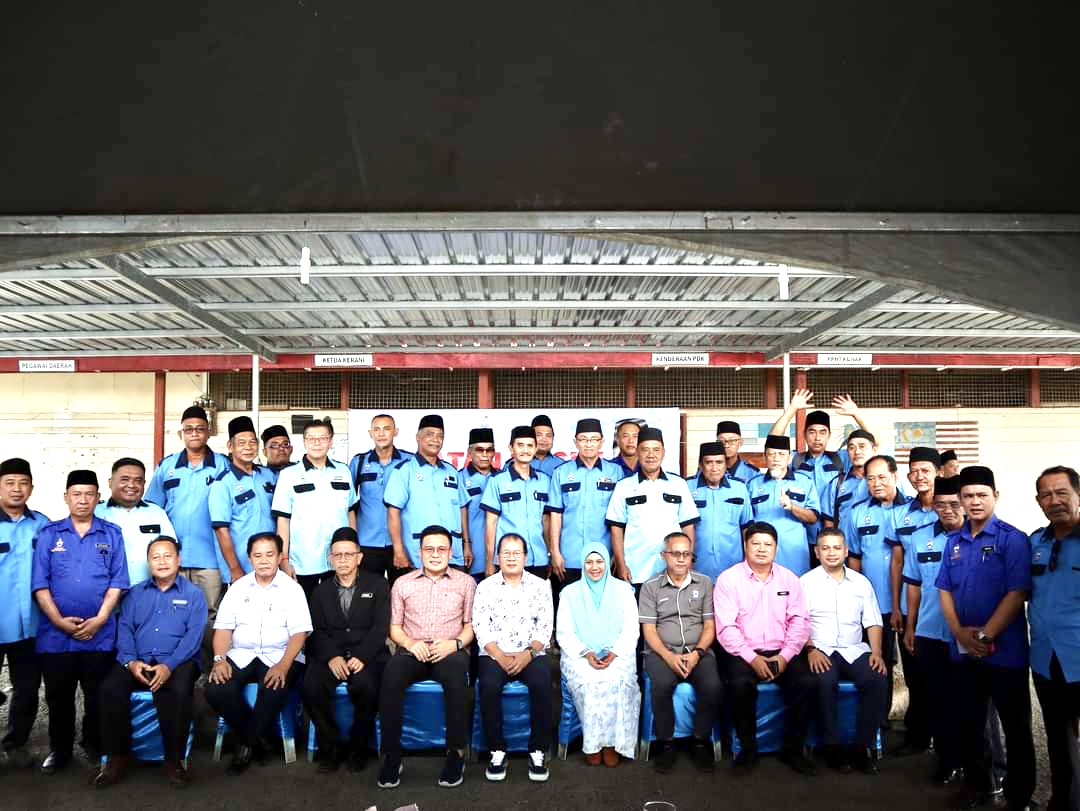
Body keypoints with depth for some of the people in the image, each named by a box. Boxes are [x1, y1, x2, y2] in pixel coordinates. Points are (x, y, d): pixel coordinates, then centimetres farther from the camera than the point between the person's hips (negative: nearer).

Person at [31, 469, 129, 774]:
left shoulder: (112, 534, 4)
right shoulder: (48, 534, 5)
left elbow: (117, 581, 0)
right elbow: (39, 583, 0)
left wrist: (100, 618, -10)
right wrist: (59, 620, -10)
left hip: (100, 633, 0)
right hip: (55, 632, 1)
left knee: (97, 695, 7)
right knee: (58, 695, 10)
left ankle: (94, 745, 25)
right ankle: (59, 748, 27)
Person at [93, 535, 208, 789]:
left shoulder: (193, 594, 9)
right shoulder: (135, 594, 19)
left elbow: (193, 636, -3)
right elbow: (125, 630, 7)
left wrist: (169, 666, -19)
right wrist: (130, 661, -13)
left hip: (177, 662, -3)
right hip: (137, 662, 3)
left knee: (177, 692, -35)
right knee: (111, 689, -27)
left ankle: (174, 758, -16)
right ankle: (118, 755, -8)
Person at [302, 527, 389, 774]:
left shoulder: (377, 585, 9)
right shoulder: (321, 591, 19)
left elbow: (380, 627, -1)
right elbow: (317, 631, 6)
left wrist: (362, 657, -17)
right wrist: (332, 657, -14)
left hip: (367, 655, -2)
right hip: (331, 655, 3)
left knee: (365, 686, -34)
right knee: (311, 687, -28)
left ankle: (358, 747, -8)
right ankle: (331, 746, -7)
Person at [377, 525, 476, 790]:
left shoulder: (465, 582, 12)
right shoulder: (403, 583, 15)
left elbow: (471, 625, 9)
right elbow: (395, 627, 13)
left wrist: (455, 643, -11)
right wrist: (410, 643, -8)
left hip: (450, 650, -1)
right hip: (413, 650, 1)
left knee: (456, 674, -36)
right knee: (391, 675, -32)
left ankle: (456, 753, -23)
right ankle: (391, 754, -21)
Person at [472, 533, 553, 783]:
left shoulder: (540, 586, 10)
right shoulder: (485, 587, 8)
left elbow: (544, 627, 2)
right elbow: (481, 629, -1)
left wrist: (528, 654, -14)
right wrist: (501, 657, -14)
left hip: (531, 653, 0)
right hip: (494, 654, 0)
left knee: (542, 684, -29)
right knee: (489, 685, -30)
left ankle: (538, 751, -14)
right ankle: (497, 751, -14)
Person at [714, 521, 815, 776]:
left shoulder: (789, 578, 10)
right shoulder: (728, 579, -1)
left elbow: (799, 621, 4)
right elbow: (726, 628, -7)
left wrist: (785, 656, -10)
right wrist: (752, 658, -17)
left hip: (782, 653, 3)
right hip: (743, 653, -3)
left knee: (806, 683, -24)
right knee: (741, 685, -32)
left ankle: (793, 749, -2)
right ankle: (748, 748, -8)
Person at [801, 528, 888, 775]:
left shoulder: (861, 582, 16)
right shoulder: (806, 582, 5)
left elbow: (872, 622, 13)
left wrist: (876, 652, -2)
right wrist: (810, 650, -16)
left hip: (855, 650, 3)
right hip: (821, 651, -3)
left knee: (878, 681, -25)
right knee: (825, 682, -33)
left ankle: (864, 746, -12)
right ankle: (832, 746, -18)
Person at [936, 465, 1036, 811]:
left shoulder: (1012, 539, -8)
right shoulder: (954, 541, 8)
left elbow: (1017, 593, -14)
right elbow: (944, 590, 9)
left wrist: (986, 634, -17)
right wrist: (958, 630, -6)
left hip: (1005, 650, -5)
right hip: (965, 650, 5)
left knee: (1016, 727, 6)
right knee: (969, 721, 15)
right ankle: (976, 782, 33)